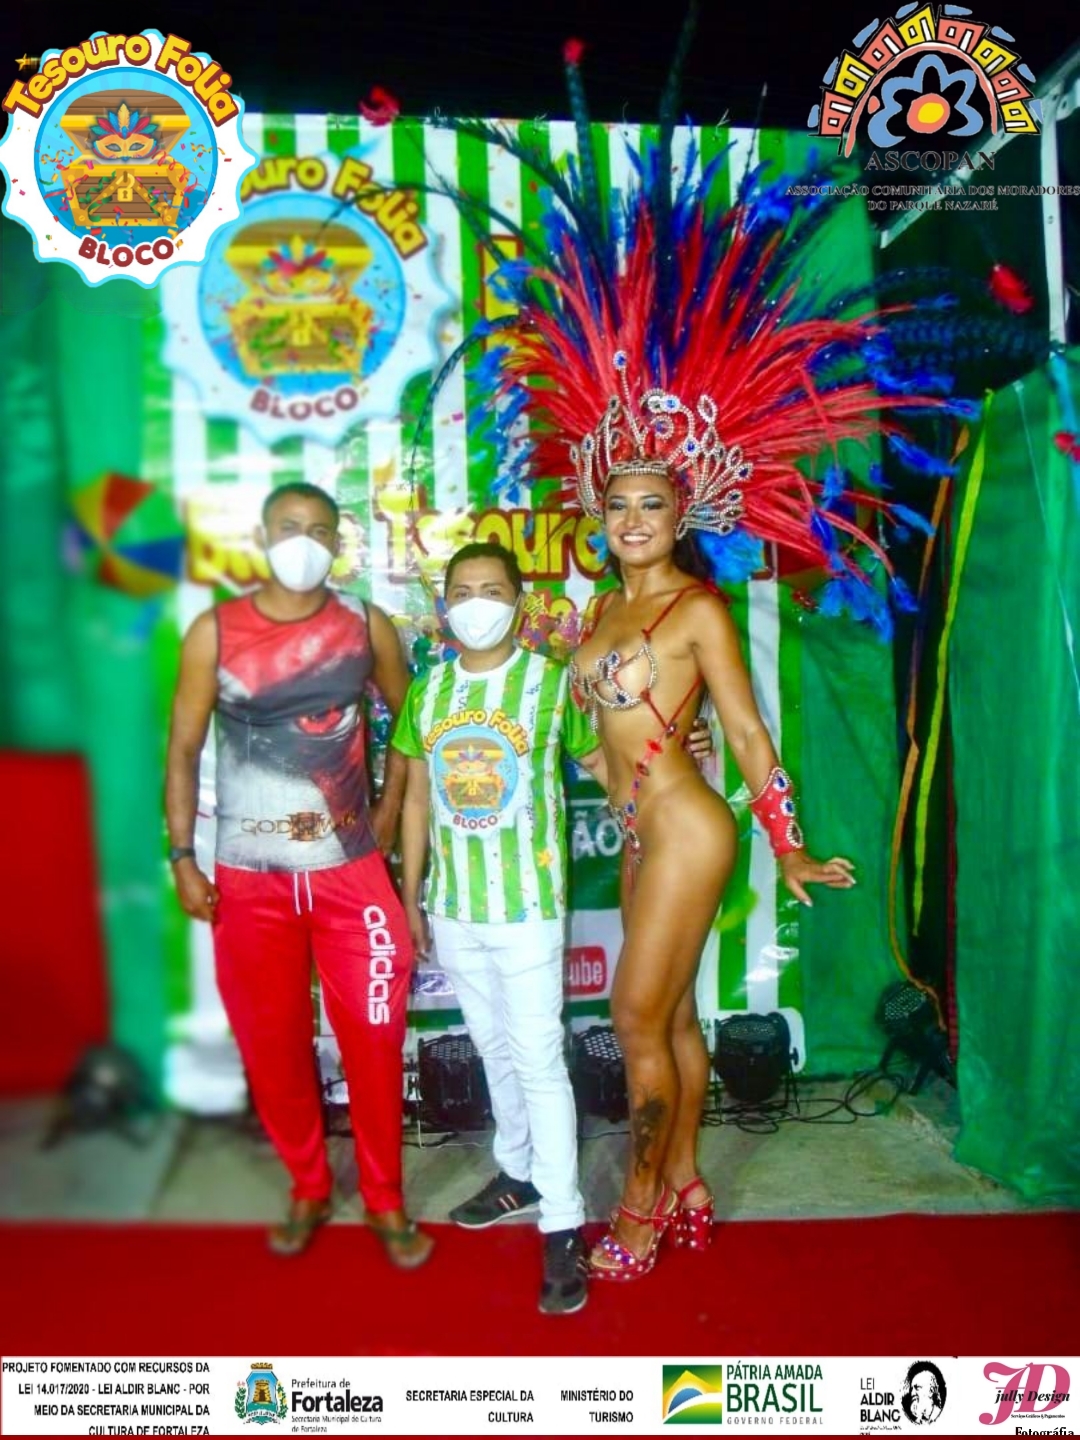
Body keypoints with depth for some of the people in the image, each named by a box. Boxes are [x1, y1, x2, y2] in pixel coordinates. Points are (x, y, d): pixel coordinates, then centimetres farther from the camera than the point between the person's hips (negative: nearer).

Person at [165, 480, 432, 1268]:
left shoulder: (367, 625, -1)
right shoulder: (214, 631, -3)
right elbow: (184, 749, 1)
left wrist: (391, 808, 4)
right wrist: (183, 857, -4)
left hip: (350, 870, 0)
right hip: (248, 876, 0)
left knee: (373, 1039, 3)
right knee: (272, 1045, 11)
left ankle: (386, 1200, 24)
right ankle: (309, 1189, 34)